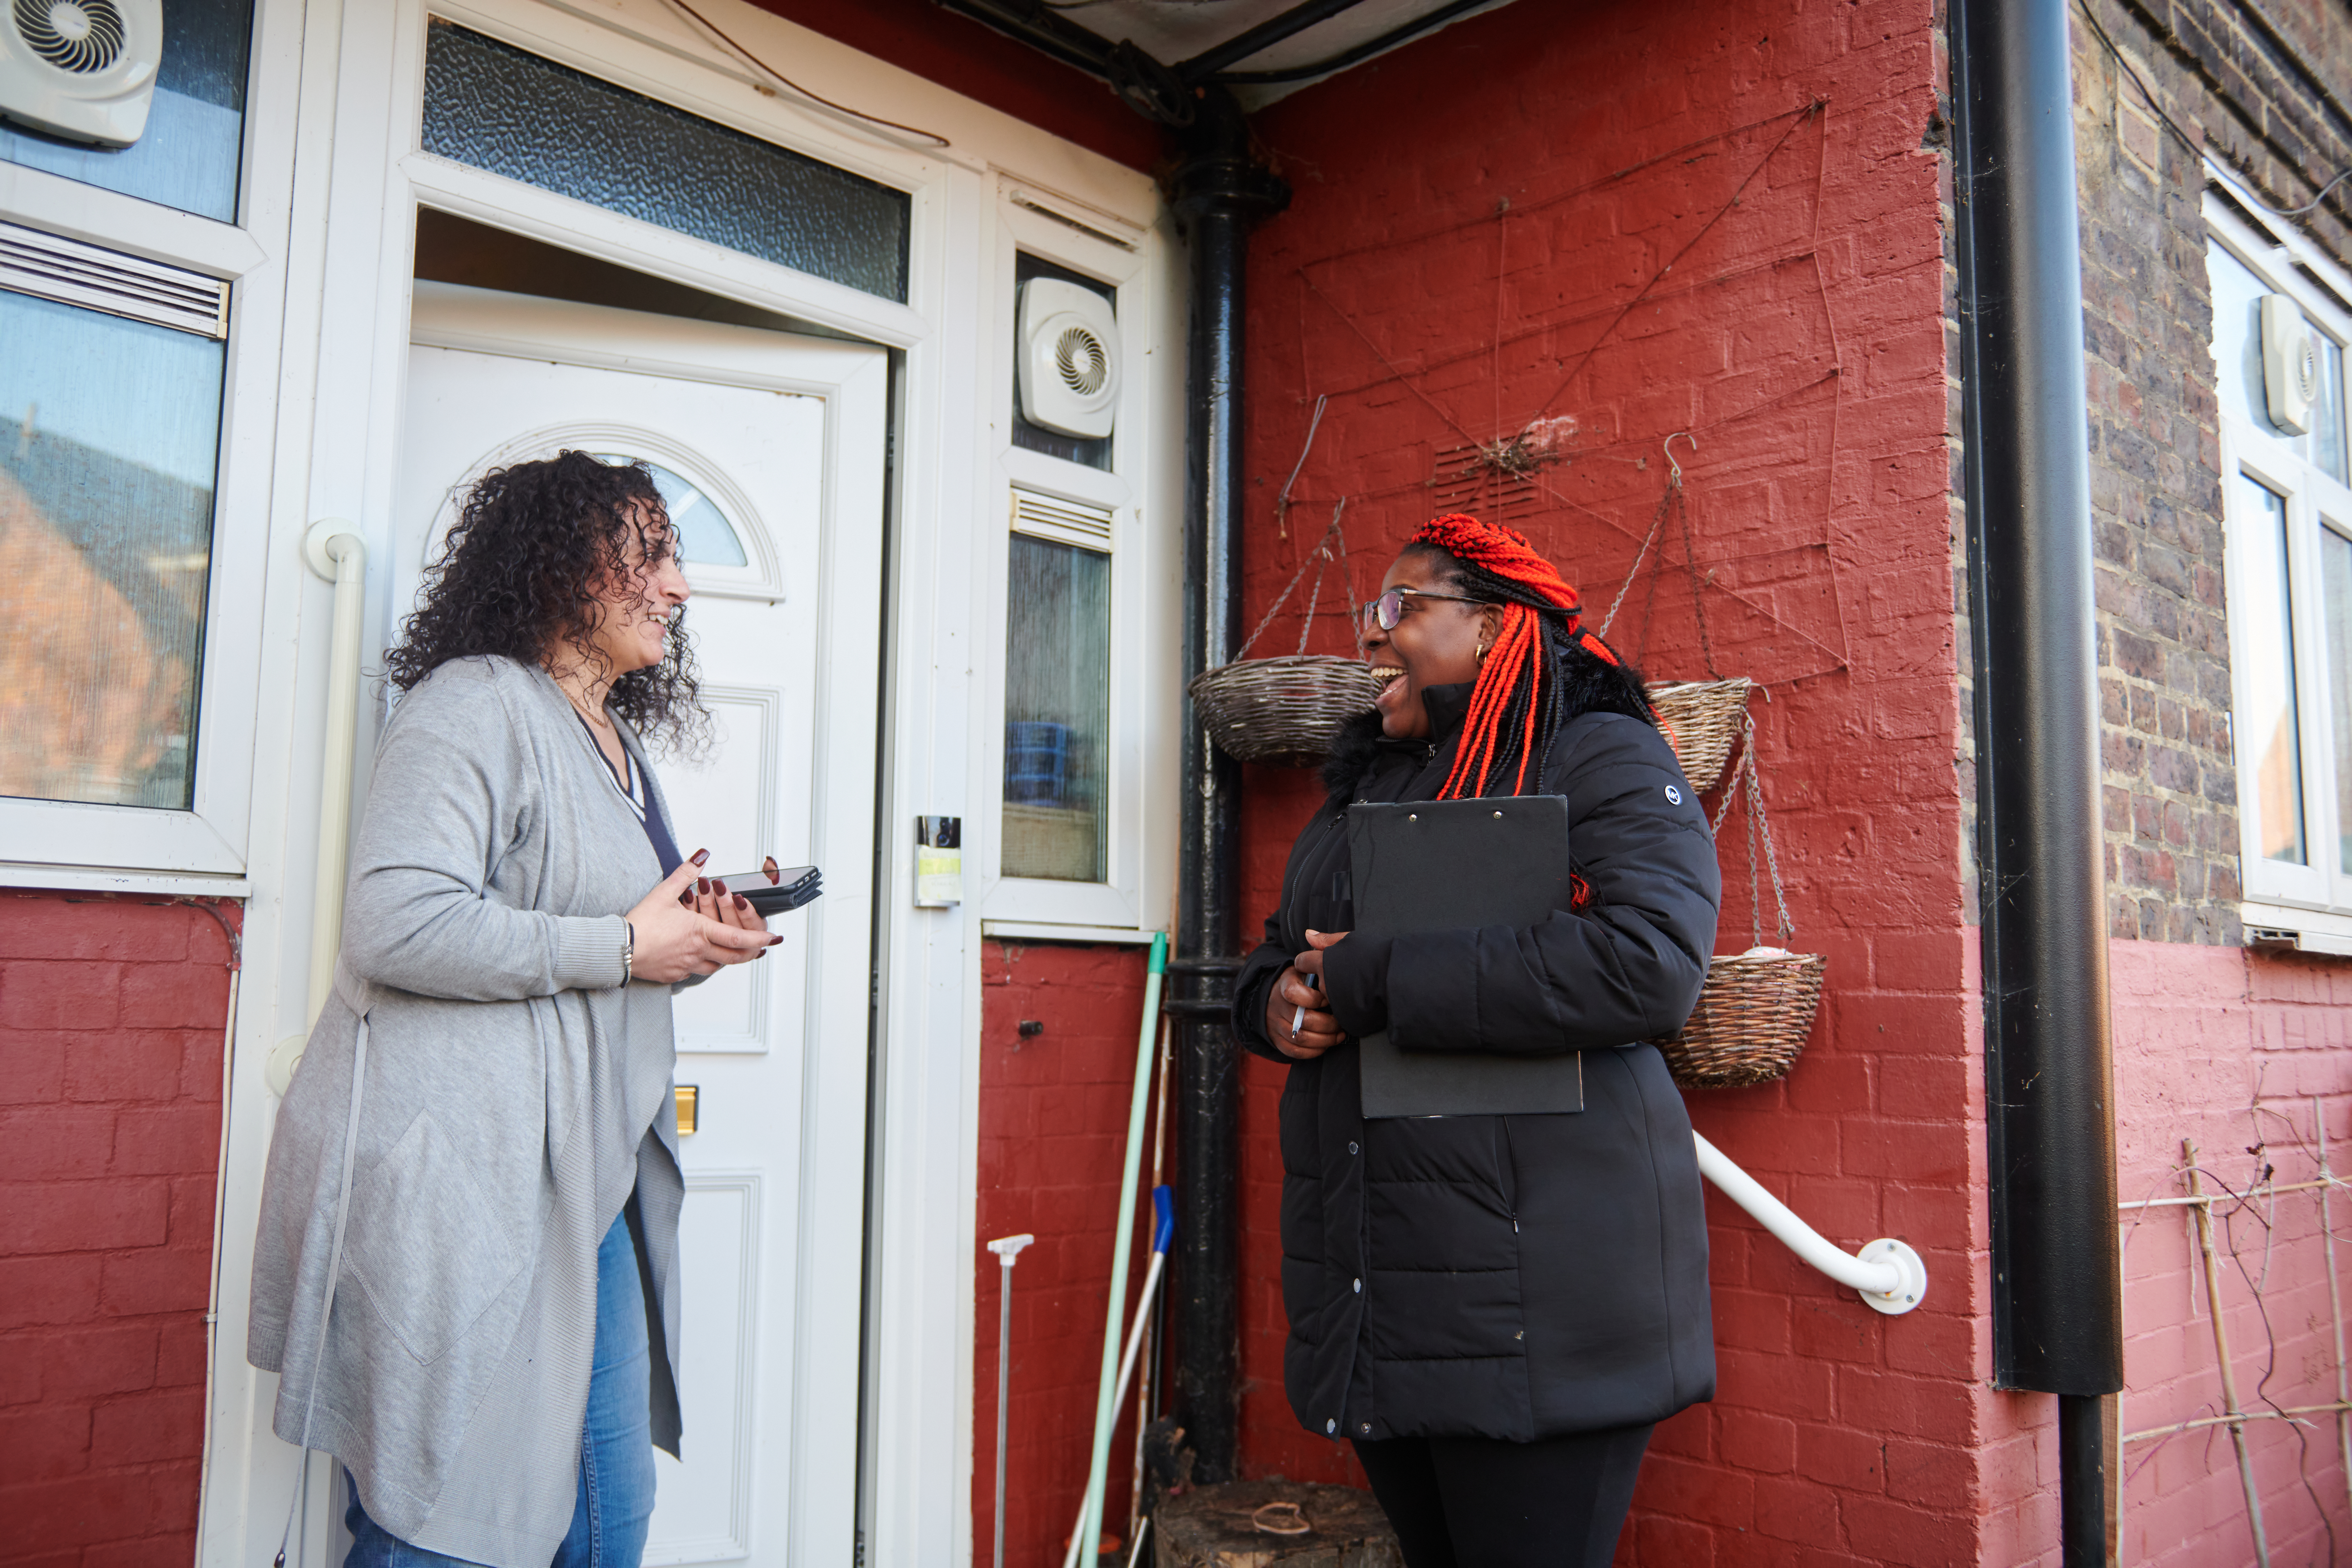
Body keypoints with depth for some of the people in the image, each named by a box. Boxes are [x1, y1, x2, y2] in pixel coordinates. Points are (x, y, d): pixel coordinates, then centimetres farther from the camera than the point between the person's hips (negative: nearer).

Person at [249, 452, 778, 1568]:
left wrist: (692, 948, 11)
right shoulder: (477, 703, -8)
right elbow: (397, 924, -22)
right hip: (455, 1189, -9)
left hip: (585, 1189, 9)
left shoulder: (619, 744, 22)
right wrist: (626, 947, -15)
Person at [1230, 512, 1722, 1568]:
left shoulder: (1605, 759, -6)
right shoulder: (1362, 786, 18)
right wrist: (1276, 1006, -2)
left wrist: (1368, 981, -19)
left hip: (1533, 1296, -7)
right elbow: (1270, 961, 25)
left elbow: (1650, 964, -23)